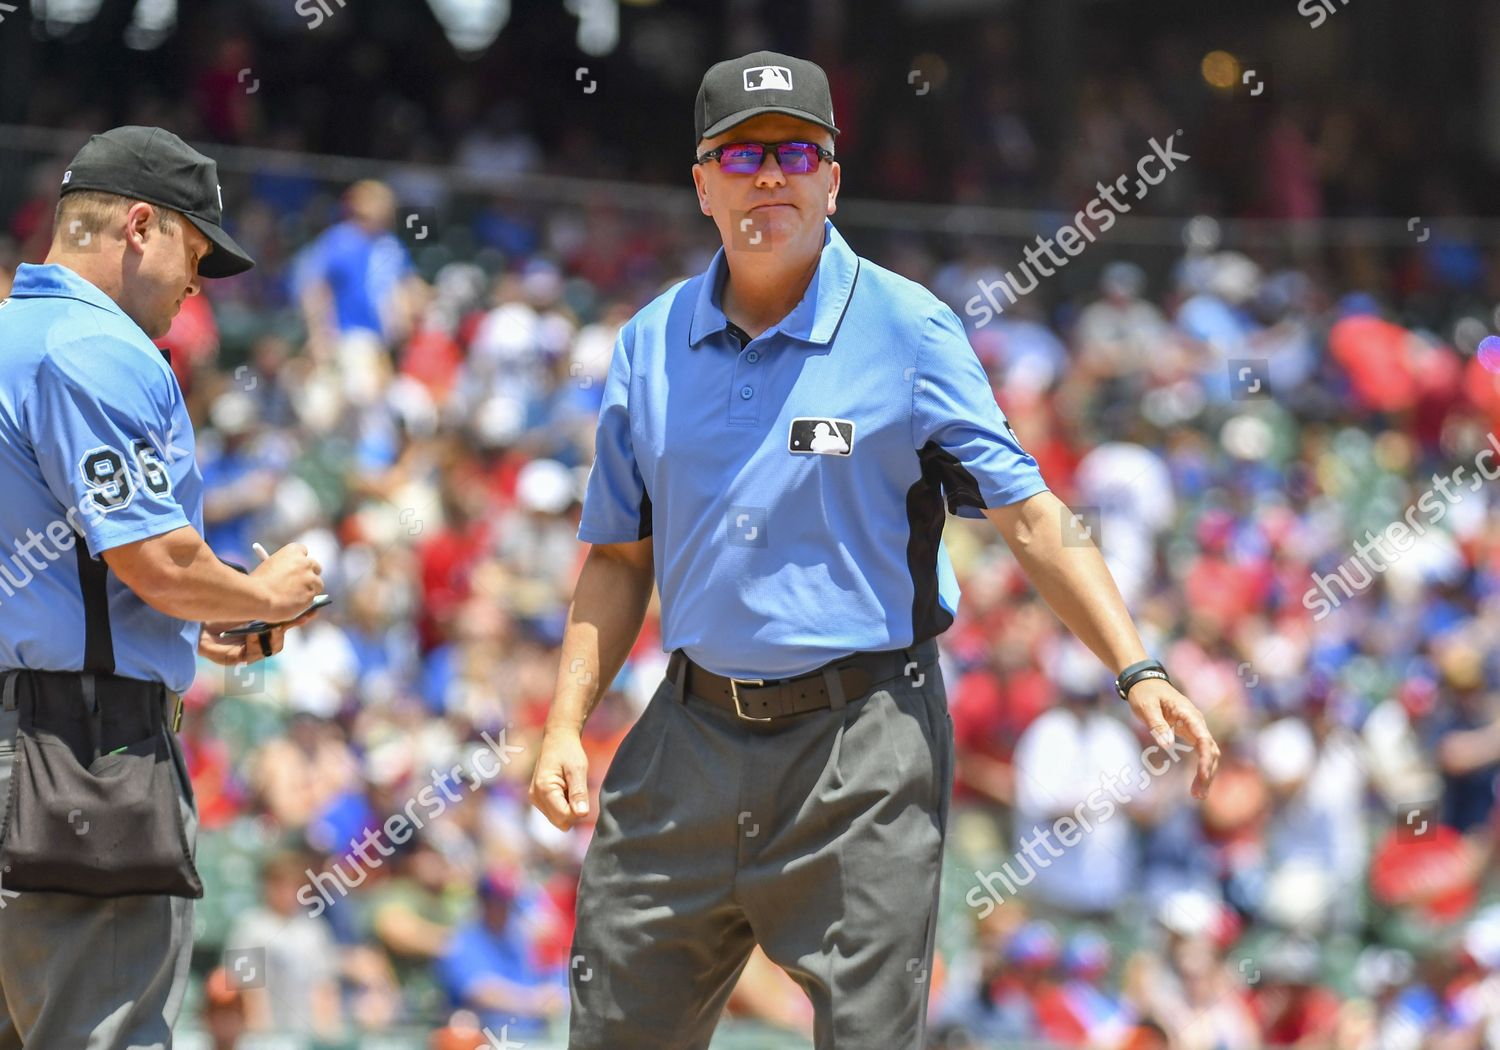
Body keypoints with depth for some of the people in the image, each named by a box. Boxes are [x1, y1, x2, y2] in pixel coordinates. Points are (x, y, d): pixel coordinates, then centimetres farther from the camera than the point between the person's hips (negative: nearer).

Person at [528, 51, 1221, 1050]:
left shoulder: (908, 330, -4)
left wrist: (1138, 673, -16)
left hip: (864, 745, -4)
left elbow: (1030, 511, -7)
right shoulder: (651, 346, 8)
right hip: (695, 734, 4)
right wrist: (565, 724, 5)